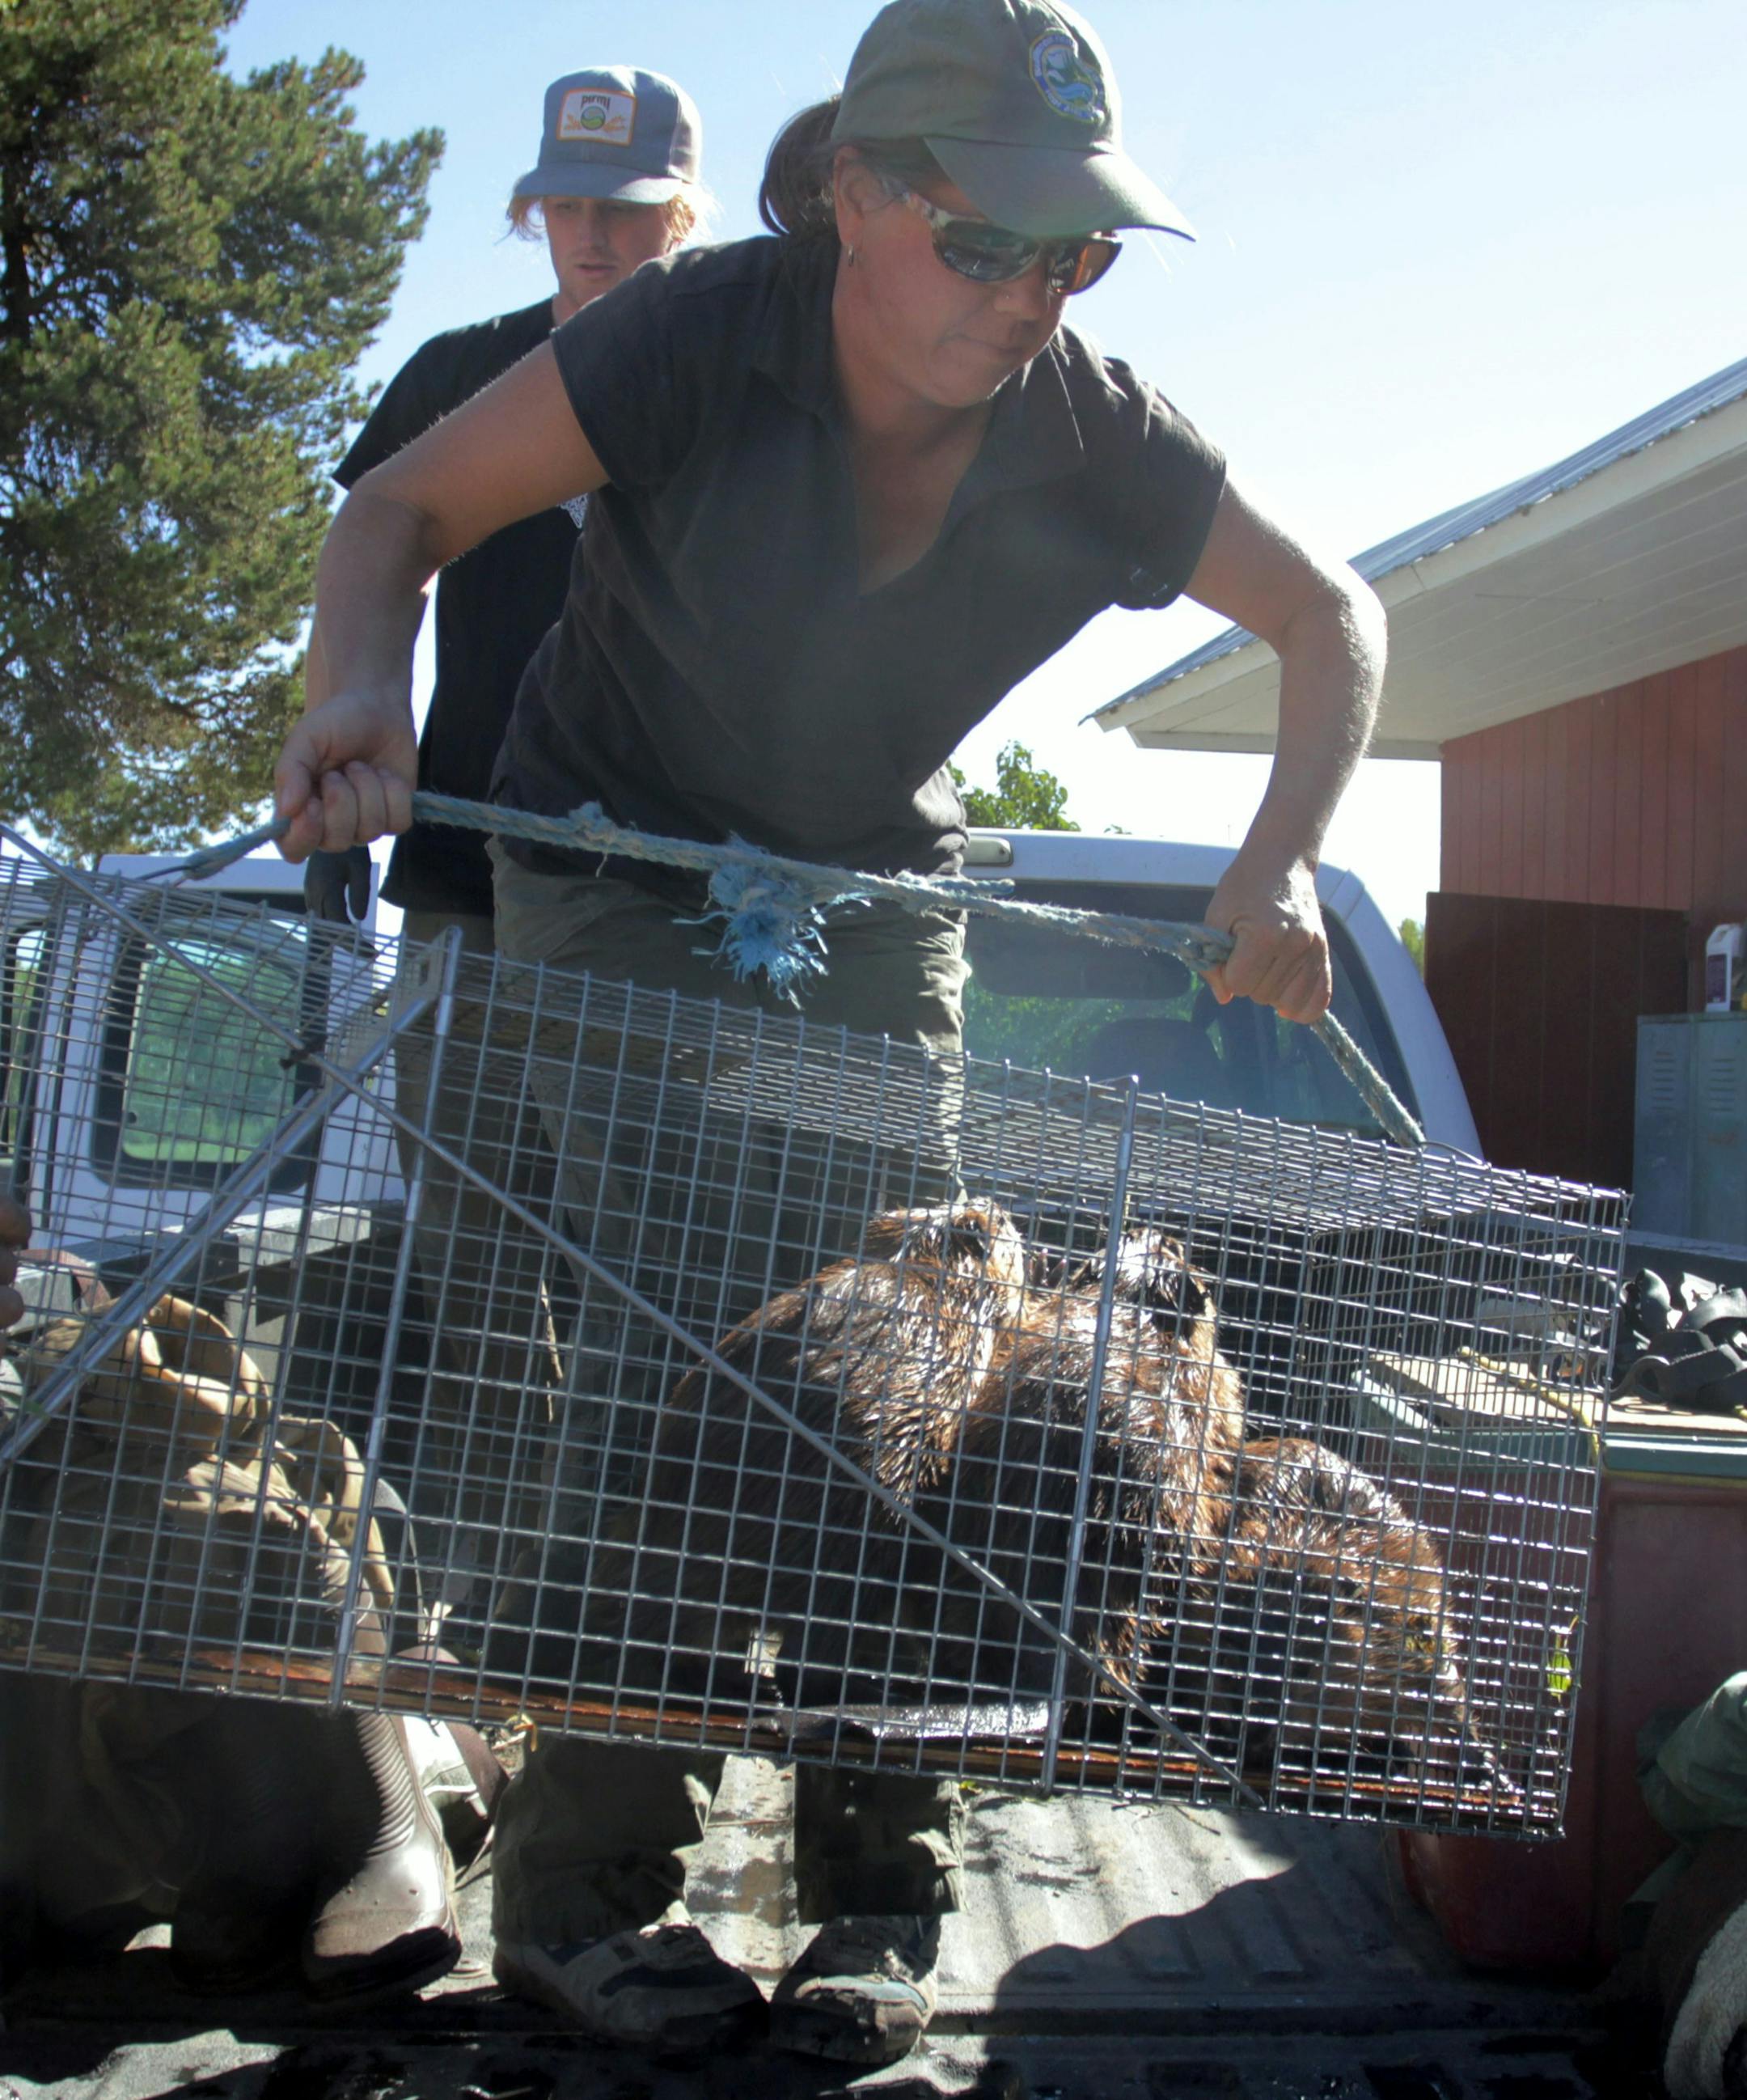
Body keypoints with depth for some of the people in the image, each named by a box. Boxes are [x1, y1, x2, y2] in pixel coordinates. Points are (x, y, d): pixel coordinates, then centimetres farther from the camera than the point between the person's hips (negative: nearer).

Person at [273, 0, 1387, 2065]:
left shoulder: (1098, 436, -15)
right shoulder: (695, 339, -22)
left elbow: (1332, 617, -1)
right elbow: (406, 510, -14)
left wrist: (1279, 865, -16)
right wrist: (363, 689, -35)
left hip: (877, 891, 3)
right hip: (616, 869, -2)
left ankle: (878, 1893, 5)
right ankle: (590, 1884, -2)